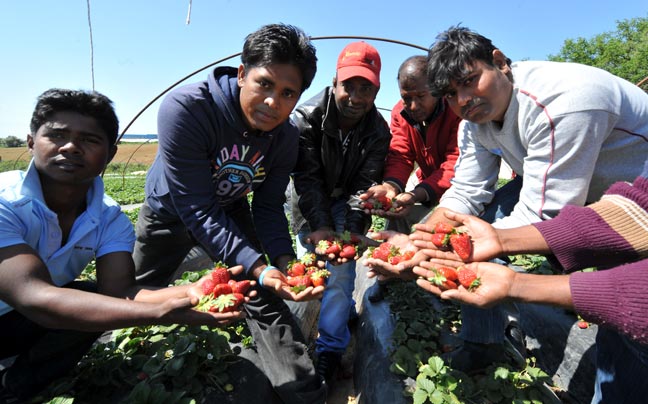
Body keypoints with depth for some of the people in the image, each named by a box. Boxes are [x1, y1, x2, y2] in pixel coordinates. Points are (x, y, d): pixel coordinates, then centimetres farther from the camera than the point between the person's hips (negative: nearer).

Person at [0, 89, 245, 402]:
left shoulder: (111, 220, -13)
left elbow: (120, 292, -25)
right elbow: (34, 297, -39)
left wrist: (188, 292, -46)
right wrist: (159, 313, -50)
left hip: (25, 324, 5)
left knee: (95, 299, -21)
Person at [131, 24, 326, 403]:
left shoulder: (286, 136, -22)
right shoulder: (185, 108, -37)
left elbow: (268, 207, -13)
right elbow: (198, 210, -36)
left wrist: (286, 261, -30)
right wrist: (257, 267, -43)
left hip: (230, 212, 2)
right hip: (170, 211, -1)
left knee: (264, 296, -5)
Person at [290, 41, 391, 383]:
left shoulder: (378, 130, -16)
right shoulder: (307, 117, -22)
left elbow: (364, 185, -20)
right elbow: (308, 179, -25)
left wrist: (352, 230, -34)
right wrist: (320, 226, -36)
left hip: (346, 201, 0)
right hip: (310, 202, 1)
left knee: (342, 262, -14)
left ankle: (331, 346, 1)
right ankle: (345, 309, 35)